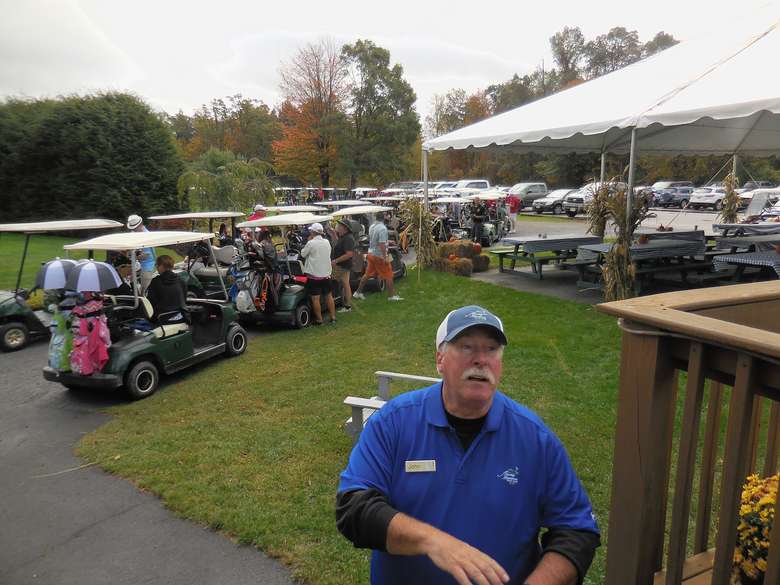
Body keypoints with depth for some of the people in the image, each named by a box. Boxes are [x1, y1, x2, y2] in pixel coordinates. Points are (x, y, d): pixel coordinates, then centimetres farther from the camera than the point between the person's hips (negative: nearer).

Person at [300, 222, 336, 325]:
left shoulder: (311, 243, -14)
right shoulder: (327, 242, 2)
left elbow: (303, 254, -3)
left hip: (314, 275, -6)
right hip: (326, 274, 6)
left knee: (315, 298, 1)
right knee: (329, 296, 15)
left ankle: (319, 320, 5)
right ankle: (333, 317, 19)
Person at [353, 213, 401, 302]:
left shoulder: (371, 226, 5)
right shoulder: (382, 228, -20)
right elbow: (382, 244, -25)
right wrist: (385, 257, -23)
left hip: (371, 254, 8)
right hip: (379, 255, -8)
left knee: (367, 274, 17)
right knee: (388, 276, 3)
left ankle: (358, 292, 22)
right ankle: (391, 295, 8)